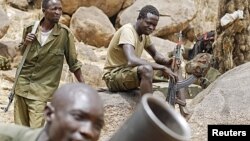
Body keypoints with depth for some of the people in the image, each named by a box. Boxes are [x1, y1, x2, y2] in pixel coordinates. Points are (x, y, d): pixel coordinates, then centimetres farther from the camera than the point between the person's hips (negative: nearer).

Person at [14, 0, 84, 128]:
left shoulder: (64, 33, -11)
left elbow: (73, 62, -3)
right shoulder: (30, 29, -2)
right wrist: (25, 43, -7)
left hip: (43, 90, -3)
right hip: (22, 84, 4)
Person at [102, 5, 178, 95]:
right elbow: (132, 60, -36)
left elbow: (155, 54, 15)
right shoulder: (127, 31, -21)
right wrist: (162, 67, -35)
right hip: (113, 77, -10)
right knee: (147, 69, -34)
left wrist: (168, 62, -10)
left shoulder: (144, 33, 5)